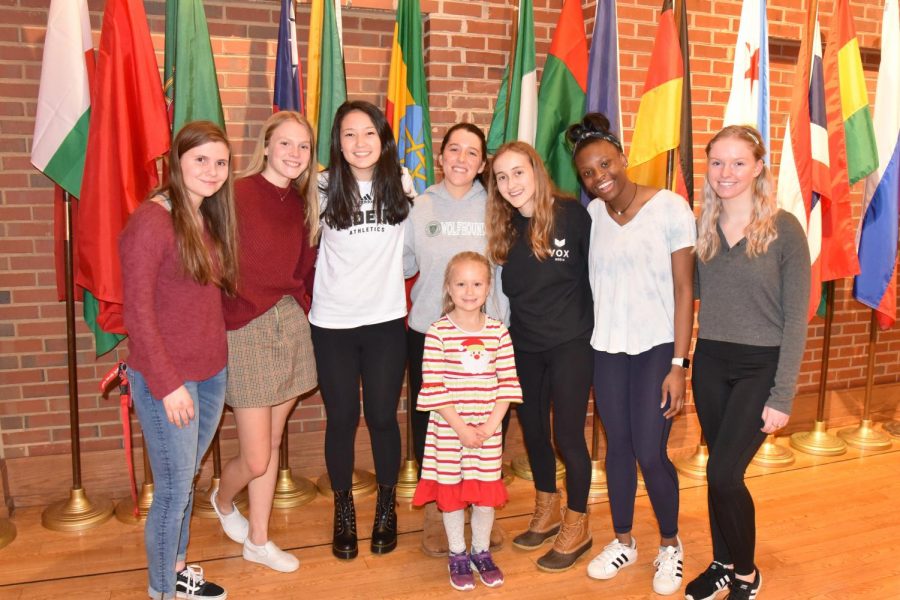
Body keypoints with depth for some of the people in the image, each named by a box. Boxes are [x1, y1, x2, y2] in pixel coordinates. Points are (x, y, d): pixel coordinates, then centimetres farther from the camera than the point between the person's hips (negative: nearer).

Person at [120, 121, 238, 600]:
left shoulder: (209, 219, 8)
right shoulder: (151, 222, -15)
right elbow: (137, 312, -17)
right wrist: (167, 384, -17)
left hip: (212, 374, 7)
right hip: (167, 380, -7)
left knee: (185, 479, 20)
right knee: (174, 489, 5)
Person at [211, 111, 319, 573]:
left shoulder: (301, 204, 8)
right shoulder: (237, 194, -13)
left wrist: (303, 310, 3)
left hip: (291, 326, 6)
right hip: (247, 331, -6)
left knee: (272, 442, 15)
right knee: (256, 459, 0)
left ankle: (258, 541, 31)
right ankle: (222, 499, 36)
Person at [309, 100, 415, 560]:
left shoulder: (400, 182, 0)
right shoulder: (324, 189, -5)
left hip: (386, 319, 1)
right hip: (332, 323, 0)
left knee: (382, 417, 7)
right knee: (341, 419, 8)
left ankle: (386, 509, 29)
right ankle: (344, 513, 28)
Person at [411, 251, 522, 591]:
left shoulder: (498, 333, 0)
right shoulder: (437, 333, -9)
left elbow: (508, 384, -1)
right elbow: (433, 388, -12)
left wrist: (490, 425, -10)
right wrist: (461, 427, -14)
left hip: (488, 431, 2)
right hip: (448, 431, -2)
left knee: (486, 492, 11)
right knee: (450, 492, 10)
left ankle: (481, 552, 33)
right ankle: (457, 556, 30)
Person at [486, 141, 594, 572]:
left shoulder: (572, 215, -12)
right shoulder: (503, 228, 1)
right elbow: (504, 289, 8)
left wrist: (591, 326, -5)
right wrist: (504, 334, 2)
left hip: (570, 343, -5)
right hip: (524, 345, 5)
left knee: (567, 434, 1)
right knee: (532, 430, 15)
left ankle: (577, 525, 22)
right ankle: (546, 513, 36)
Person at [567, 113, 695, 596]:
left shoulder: (670, 207, -9)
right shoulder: (590, 215, 3)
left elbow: (684, 289, -9)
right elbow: (591, 283, 6)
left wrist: (678, 364, -12)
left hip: (658, 347, -4)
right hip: (607, 348, 4)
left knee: (650, 452, -4)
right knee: (617, 446, 11)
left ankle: (670, 546, 22)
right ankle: (623, 541, 31)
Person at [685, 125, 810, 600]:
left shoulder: (784, 229, -9)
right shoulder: (701, 227, 3)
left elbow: (795, 317, -10)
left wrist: (782, 395, -12)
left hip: (760, 366, -4)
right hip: (710, 363, 4)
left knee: (723, 474, -7)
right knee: (721, 474, 12)